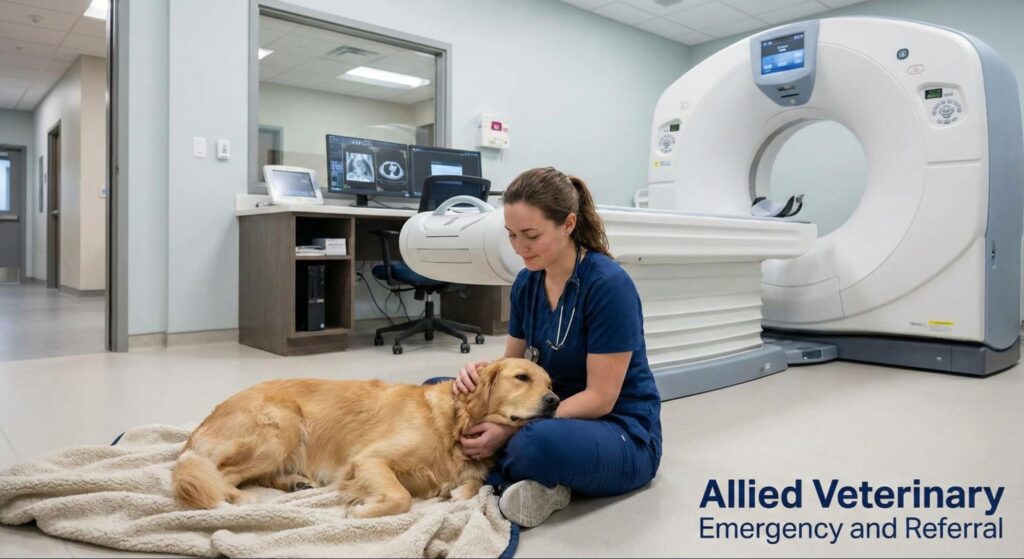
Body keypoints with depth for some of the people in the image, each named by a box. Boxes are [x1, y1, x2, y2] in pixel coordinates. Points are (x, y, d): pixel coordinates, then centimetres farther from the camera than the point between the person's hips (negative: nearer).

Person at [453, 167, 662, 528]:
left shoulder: (608, 284, -22)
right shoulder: (526, 283, 0)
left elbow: (600, 398, -21)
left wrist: (511, 430, -27)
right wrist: (483, 370, -14)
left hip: (622, 433, -8)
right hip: (558, 414, 8)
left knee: (540, 444, -42)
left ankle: (495, 475, -9)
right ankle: (537, 484, -16)